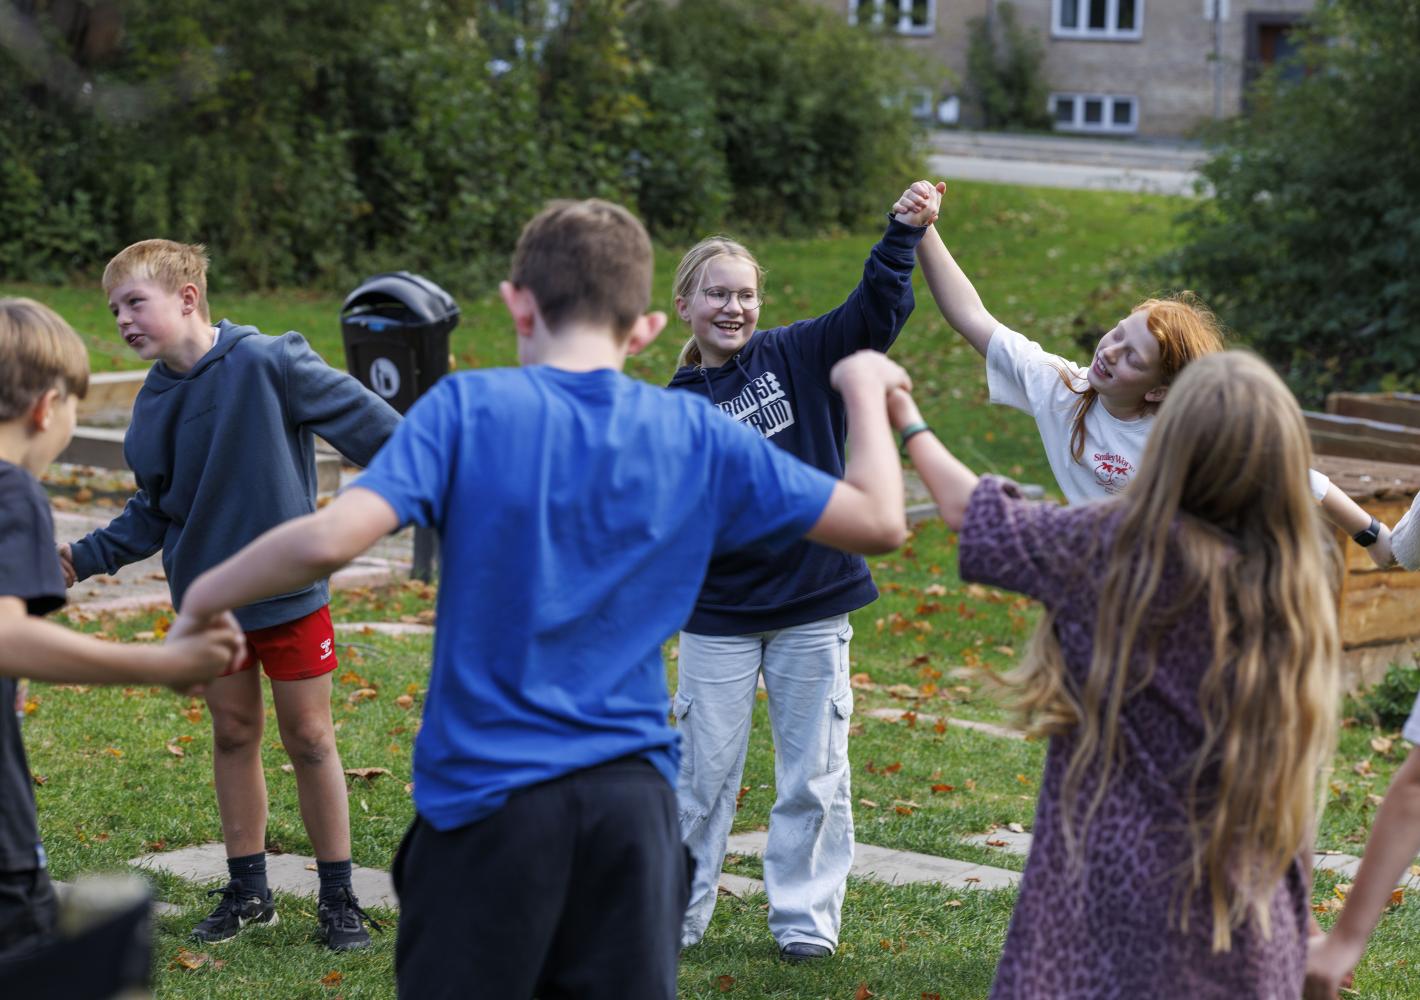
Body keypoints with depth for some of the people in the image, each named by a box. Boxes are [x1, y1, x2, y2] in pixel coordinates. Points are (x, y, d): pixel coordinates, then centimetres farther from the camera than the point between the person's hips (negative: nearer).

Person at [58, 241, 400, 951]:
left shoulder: (267, 363, -18)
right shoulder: (154, 402, 0)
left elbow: (362, 419, -12)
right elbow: (154, 512, 12)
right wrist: (88, 558, 2)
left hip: (287, 592, -5)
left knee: (309, 738, 4)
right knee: (233, 736, 13)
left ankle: (338, 897, 15)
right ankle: (248, 892, 26)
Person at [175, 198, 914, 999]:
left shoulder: (468, 408, -6)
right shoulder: (698, 436, 2)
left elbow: (331, 539, -18)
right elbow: (879, 522, 8)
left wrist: (205, 597, -1)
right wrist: (865, 389, 25)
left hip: (487, 793, -2)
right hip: (636, 803, 2)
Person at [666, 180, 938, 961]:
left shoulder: (796, 356, -1)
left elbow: (877, 309, -11)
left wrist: (903, 233, -23)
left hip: (813, 607, 0)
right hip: (719, 613, 0)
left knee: (813, 774, 6)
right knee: (702, 773, 6)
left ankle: (805, 917, 18)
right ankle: (674, 915, 19)